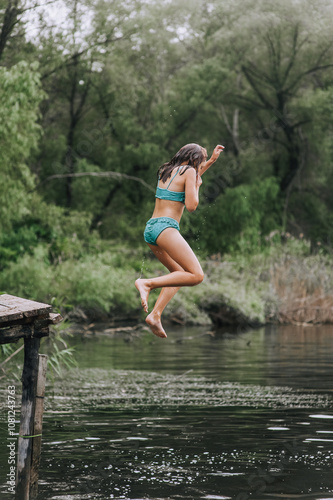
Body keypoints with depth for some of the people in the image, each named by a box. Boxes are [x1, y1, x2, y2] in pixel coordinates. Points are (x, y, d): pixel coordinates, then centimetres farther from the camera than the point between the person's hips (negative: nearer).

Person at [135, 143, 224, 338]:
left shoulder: (168, 171, 20)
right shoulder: (189, 172, -3)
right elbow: (191, 206, -10)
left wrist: (211, 161, 45)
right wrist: (197, 186, 8)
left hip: (150, 228, 9)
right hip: (166, 228, -9)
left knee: (181, 273, 21)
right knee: (196, 276, -13)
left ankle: (155, 315, 6)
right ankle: (147, 283, -21)